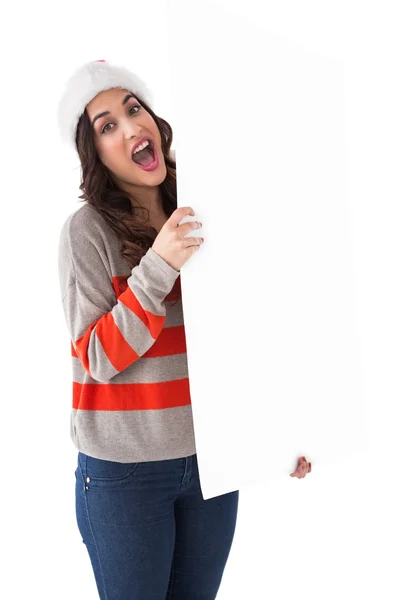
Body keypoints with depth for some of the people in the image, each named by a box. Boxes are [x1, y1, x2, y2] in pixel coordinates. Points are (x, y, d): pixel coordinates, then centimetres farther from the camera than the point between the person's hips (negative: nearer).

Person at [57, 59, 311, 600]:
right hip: (126, 470, -4)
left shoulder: (198, 219, 3)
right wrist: (157, 267, -24)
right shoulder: (89, 229, -11)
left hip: (213, 458, 4)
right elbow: (96, 360, -14)